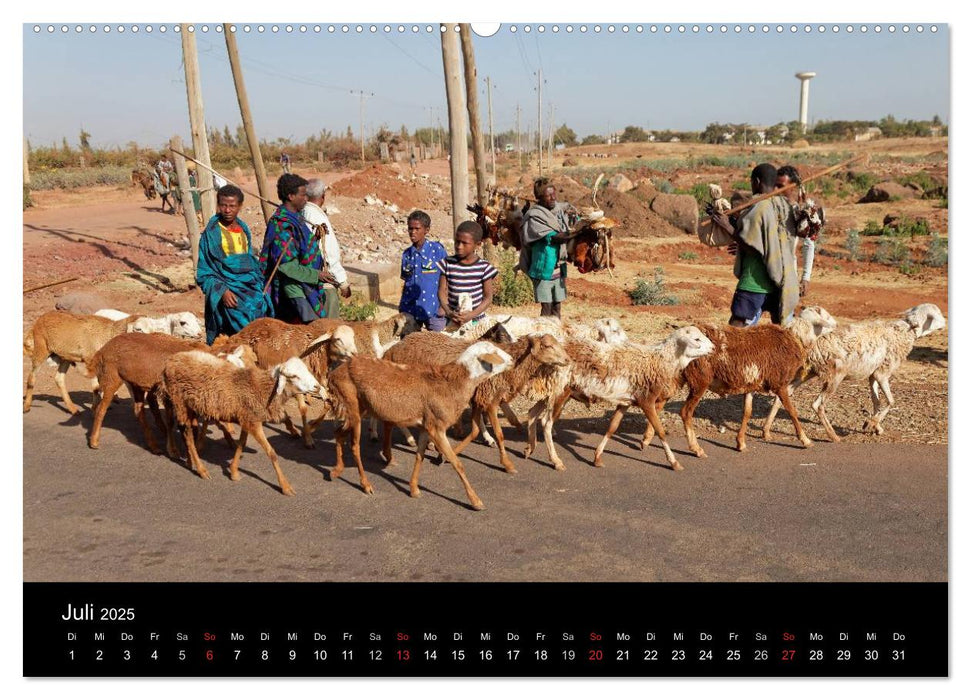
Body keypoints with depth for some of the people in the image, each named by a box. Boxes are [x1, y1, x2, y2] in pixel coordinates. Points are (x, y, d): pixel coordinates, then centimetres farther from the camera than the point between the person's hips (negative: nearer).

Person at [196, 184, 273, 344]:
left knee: (263, 307, -17)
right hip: (227, 292, -5)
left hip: (250, 287, 5)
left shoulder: (244, 230, 13)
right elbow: (204, 273, -1)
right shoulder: (211, 233, -1)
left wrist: (259, 284, 8)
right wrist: (222, 290, -16)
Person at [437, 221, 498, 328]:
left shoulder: (484, 268, -4)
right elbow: (442, 291, 1)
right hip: (451, 319, 1)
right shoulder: (448, 264, 0)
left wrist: (472, 314, -15)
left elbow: (488, 297, -1)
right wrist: (449, 312, -16)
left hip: (475, 320, -1)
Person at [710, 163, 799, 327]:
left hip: (755, 282, -8)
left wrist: (728, 227, -12)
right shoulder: (786, 206, 8)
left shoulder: (759, 208, -15)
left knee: (735, 326, -5)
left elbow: (751, 247, -17)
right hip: (782, 281, 8)